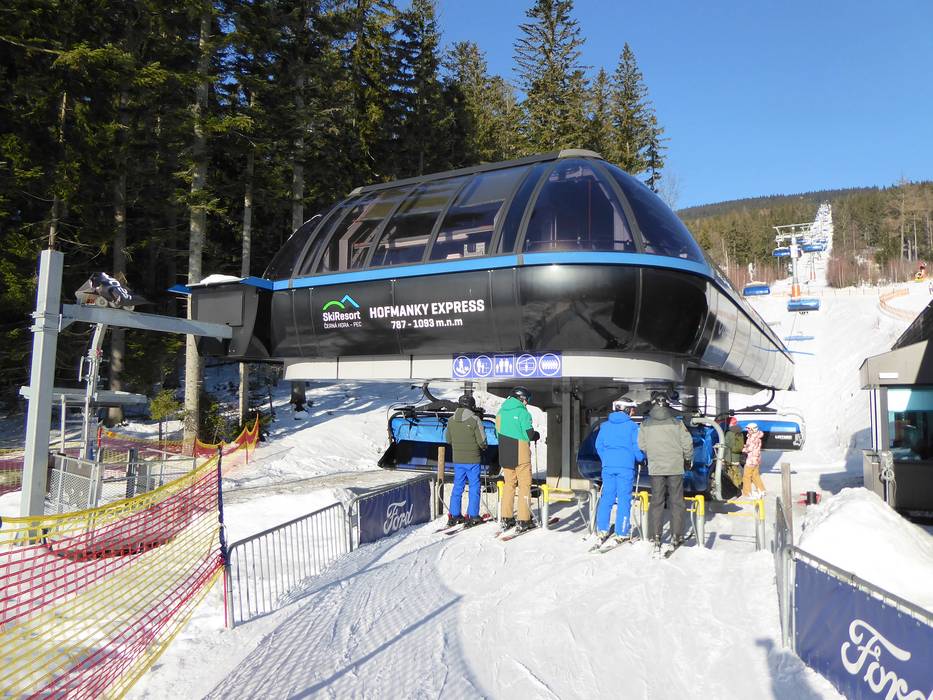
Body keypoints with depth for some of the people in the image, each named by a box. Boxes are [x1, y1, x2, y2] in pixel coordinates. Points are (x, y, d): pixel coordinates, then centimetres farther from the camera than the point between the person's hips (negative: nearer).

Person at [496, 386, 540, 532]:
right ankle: (523, 520, 1)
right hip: (520, 454, -6)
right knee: (524, 485, 2)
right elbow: (529, 433, -14)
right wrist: (536, 435, 6)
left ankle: (506, 518, 17)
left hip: (505, 454, 6)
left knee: (509, 483, 15)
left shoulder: (501, 411, 10)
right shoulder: (522, 412, -11)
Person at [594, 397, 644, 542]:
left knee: (606, 498, 9)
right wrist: (641, 458, 17)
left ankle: (602, 530, 10)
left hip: (608, 466, 4)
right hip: (626, 467, -4)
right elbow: (637, 448, -2)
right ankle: (621, 533, 4)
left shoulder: (605, 426, 9)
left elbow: (599, 445, 12)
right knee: (624, 499, 2)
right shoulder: (632, 426, -3)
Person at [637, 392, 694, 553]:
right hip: (675, 467, -1)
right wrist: (689, 459, 16)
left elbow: (641, 446, 0)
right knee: (677, 502, 8)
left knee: (656, 501, 9)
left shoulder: (646, 424, -3)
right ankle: (676, 536, 10)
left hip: (655, 468, 1)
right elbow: (687, 444, -3)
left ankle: (655, 536, 8)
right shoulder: (676, 423, -6)